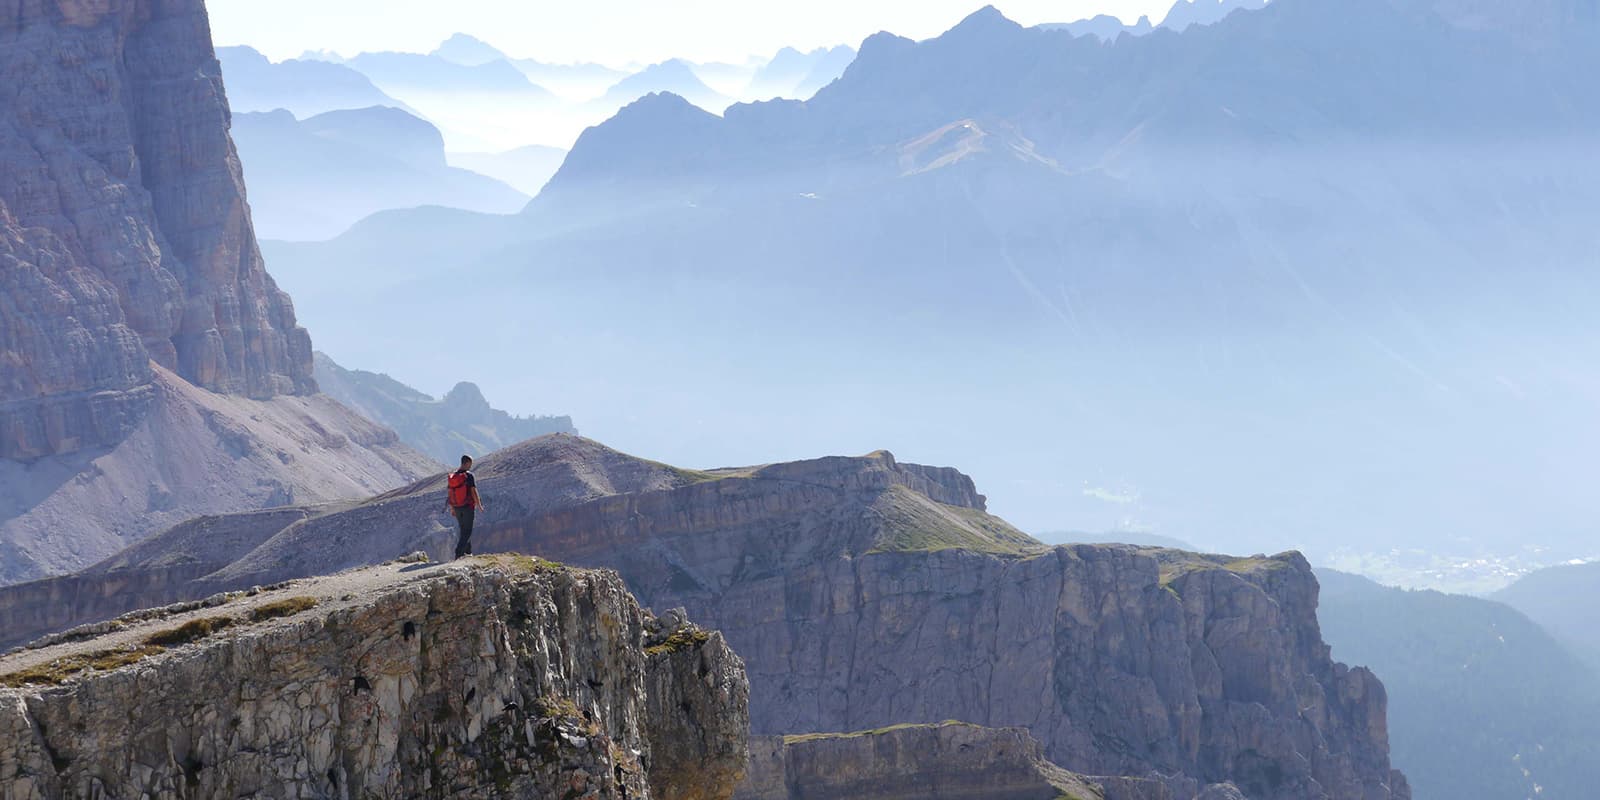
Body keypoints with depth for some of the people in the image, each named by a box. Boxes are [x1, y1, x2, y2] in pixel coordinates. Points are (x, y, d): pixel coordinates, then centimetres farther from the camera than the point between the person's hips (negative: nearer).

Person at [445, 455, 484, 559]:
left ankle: (468, 552, 27)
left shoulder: (452, 476, 3)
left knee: (464, 530, 20)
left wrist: (452, 508, 17)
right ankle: (459, 553, -11)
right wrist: (479, 505, -3)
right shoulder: (469, 476, -14)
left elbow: (450, 494, 7)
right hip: (468, 507, -6)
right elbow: (474, 492, -16)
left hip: (457, 508, 6)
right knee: (467, 531, 0)